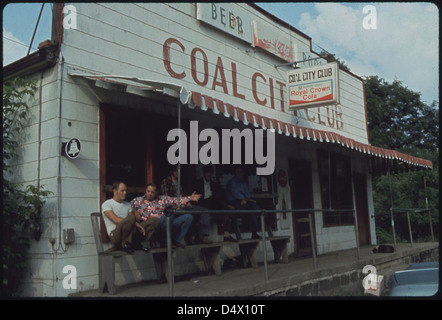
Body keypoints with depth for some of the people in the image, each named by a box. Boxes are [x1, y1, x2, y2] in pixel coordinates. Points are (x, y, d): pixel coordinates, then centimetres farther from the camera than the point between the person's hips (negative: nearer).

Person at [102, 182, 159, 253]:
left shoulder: (127, 204, 23)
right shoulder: (106, 204, 1)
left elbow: (138, 219, 16)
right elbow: (116, 220, -15)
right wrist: (135, 223, -20)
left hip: (130, 233, 7)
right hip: (115, 236, -6)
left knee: (156, 221, -6)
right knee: (131, 218, -37)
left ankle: (136, 243, -11)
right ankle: (124, 244, -16)